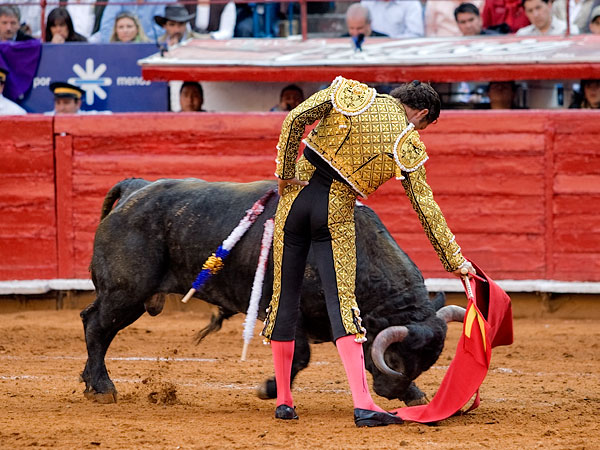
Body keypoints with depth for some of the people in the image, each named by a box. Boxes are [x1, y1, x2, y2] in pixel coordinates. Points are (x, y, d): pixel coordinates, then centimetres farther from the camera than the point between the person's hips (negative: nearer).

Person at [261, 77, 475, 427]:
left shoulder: (350, 94, 5)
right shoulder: (408, 146, 0)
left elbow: (295, 118, -5)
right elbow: (426, 207, 0)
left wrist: (285, 172, 1)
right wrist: (455, 260, 4)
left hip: (297, 196, 2)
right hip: (337, 214, -2)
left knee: (286, 298, 10)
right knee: (342, 302, -6)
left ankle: (284, 400, 15)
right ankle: (363, 405, -18)